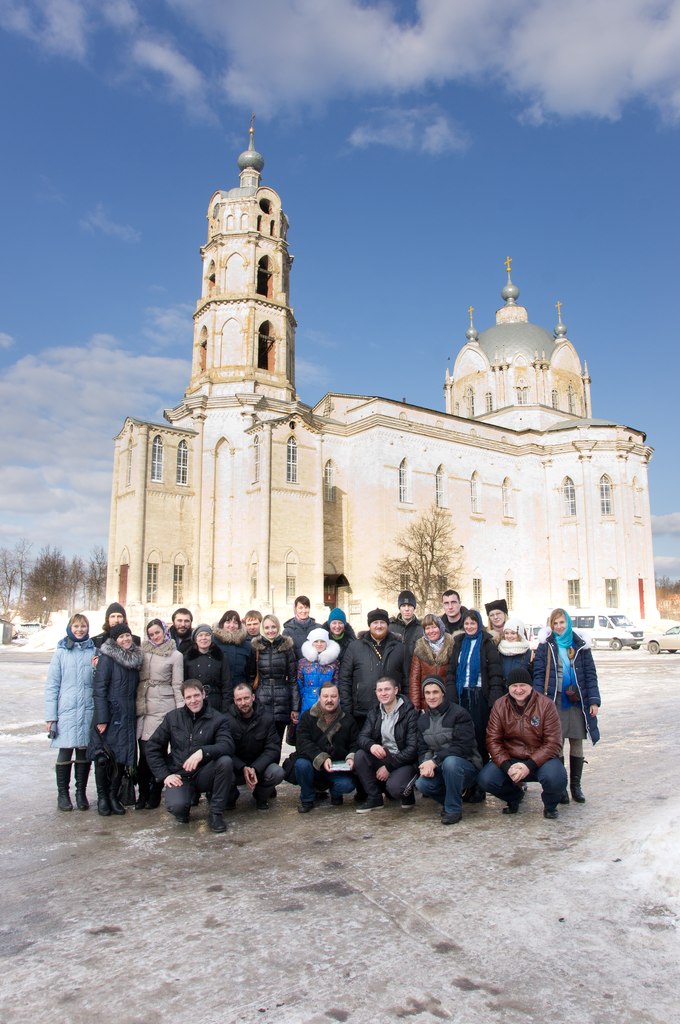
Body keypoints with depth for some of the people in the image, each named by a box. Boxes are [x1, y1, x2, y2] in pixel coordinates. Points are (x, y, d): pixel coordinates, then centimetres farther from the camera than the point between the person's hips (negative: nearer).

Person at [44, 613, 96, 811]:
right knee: (65, 753, 2)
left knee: (84, 754, 7)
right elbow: (52, 685, 0)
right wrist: (50, 716, -3)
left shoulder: (93, 651, 5)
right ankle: (63, 794, 18)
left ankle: (81, 793, 21)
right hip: (66, 711, -2)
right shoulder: (61, 652, 1)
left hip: (88, 711, 2)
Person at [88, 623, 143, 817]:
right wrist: (101, 718, -16)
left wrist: (135, 712, 10)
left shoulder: (135, 657, 10)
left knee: (122, 757, 7)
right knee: (104, 757, -2)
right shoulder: (107, 657, -7)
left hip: (127, 716, 5)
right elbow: (99, 688, -12)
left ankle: (114, 796, 20)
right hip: (109, 714, -5)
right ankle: (102, 798, 15)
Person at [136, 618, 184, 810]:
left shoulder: (175, 655, 3)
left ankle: (155, 793, 13)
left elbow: (177, 685, 2)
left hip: (163, 707, -2)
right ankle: (143, 793, 13)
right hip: (142, 706, 2)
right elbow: (135, 677, 12)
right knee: (144, 750, 1)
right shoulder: (143, 651, 10)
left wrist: (181, 711, -2)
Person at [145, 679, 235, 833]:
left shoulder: (218, 719, -3)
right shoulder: (172, 717, 4)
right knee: (176, 806, -31)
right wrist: (164, 775, -4)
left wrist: (203, 752, -37)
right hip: (179, 776, 0)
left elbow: (228, 745, -20)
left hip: (204, 774, 0)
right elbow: (152, 747, 7)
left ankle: (216, 813, -11)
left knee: (225, 761, -31)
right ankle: (191, 796, 9)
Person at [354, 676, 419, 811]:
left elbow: (412, 748, -16)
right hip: (381, 758, 5)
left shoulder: (410, 713, -12)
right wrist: (371, 745, -28)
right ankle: (374, 798, -4)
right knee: (359, 755, -21)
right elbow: (362, 737, -3)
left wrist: (389, 767, -19)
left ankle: (407, 793, 6)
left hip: (403, 761, -5)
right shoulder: (374, 713, 6)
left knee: (394, 787, -32)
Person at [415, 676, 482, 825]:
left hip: (466, 764, -5)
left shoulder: (459, 713, -13)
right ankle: (453, 797, 7)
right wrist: (426, 764, -19)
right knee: (422, 784, -24)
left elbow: (463, 746, -21)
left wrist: (435, 761, -27)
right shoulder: (423, 719, 7)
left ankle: (453, 808, -14)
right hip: (440, 768, 5)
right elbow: (422, 749, 4)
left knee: (450, 762, -37)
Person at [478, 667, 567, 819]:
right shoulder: (499, 705, -3)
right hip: (509, 759, 2)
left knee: (555, 779, -34)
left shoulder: (546, 704, -10)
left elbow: (553, 743, -13)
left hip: (539, 759, -2)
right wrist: (507, 766, -22)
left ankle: (550, 805, 6)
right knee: (485, 780, -22)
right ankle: (515, 795, 14)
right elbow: (493, 740, -5)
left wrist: (529, 765, -24)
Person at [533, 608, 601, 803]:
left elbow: (590, 674, 4)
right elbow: (538, 674, -3)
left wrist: (594, 700, -4)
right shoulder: (545, 645, 1)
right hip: (555, 700, -1)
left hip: (577, 700, 2)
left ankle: (576, 786, 19)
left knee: (577, 743, 8)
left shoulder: (580, 645, 5)